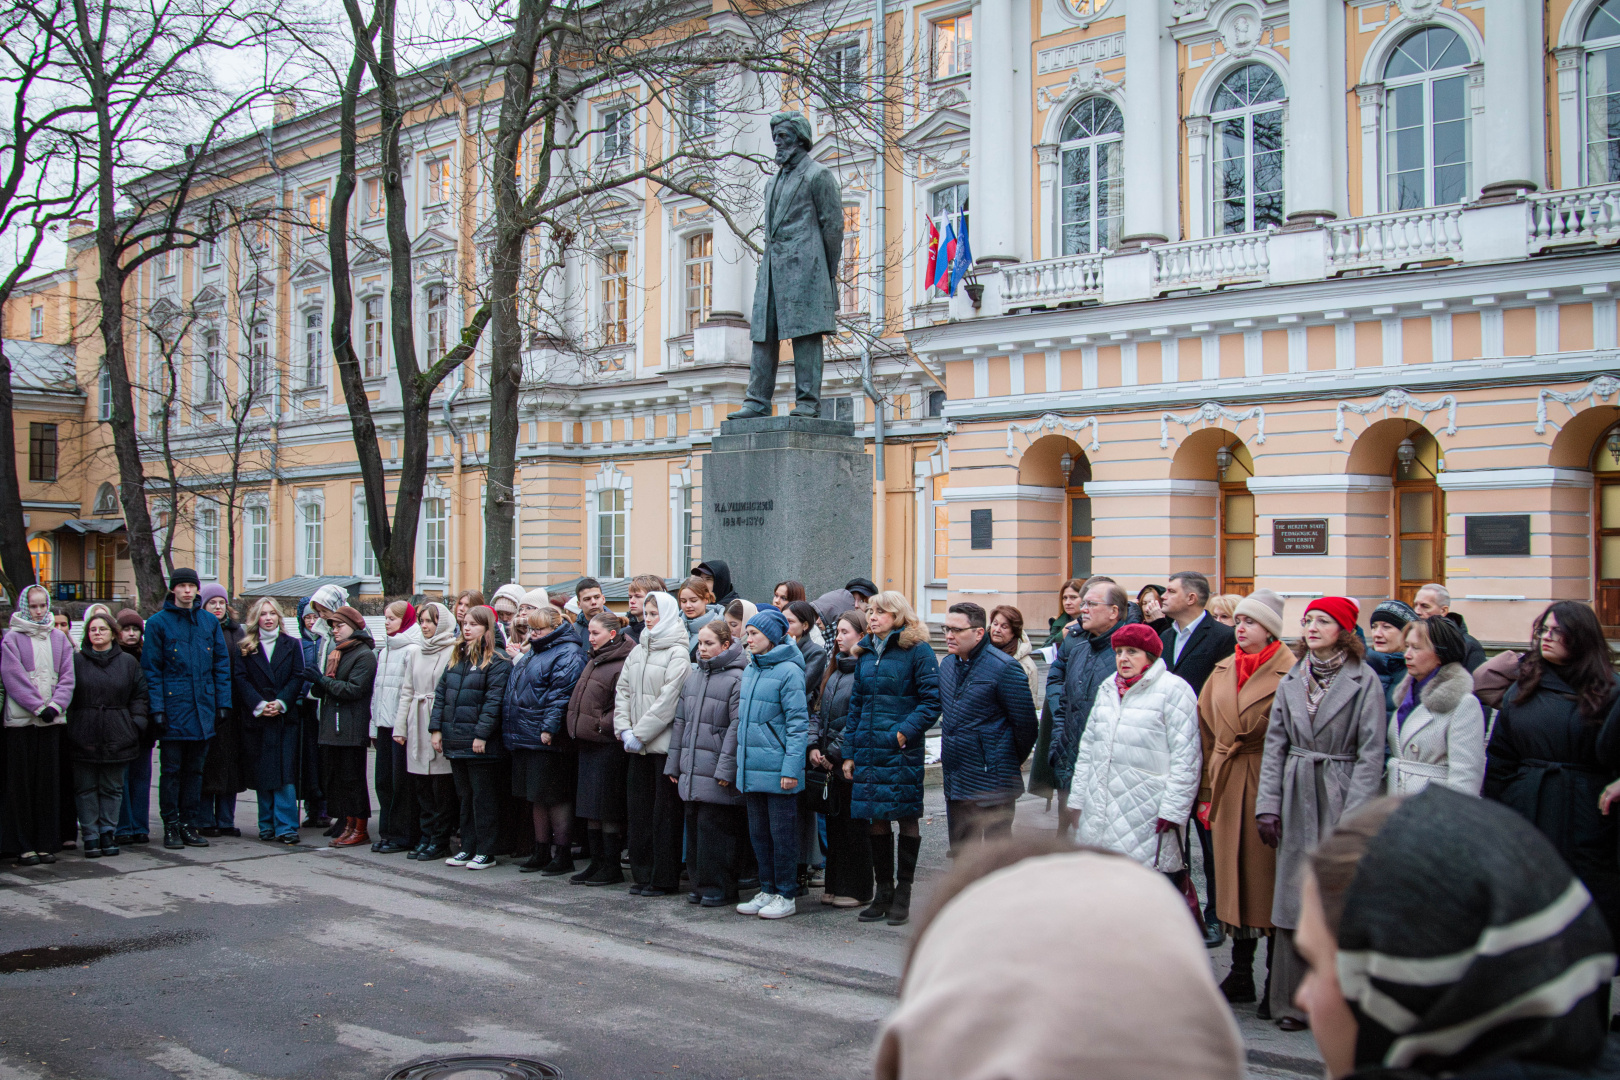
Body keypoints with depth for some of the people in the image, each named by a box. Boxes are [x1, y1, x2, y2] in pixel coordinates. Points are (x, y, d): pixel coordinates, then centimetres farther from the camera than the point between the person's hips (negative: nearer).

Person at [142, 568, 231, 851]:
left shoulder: (210, 622, 10)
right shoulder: (158, 623, 0)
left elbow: (221, 665, 11)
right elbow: (151, 669, -3)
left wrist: (223, 702, 3)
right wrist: (157, 708, -11)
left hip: (203, 708, 3)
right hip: (173, 707, -3)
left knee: (195, 769, 9)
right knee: (171, 769, 1)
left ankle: (189, 824, 16)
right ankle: (171, 826, 9)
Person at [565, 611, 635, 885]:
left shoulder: (623, 664, -14)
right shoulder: (593, 661, 16)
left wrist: (602, 725, -17)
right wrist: (578, 727, 17)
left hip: (608, 745, -9)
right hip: (587, 742, 9)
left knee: (606, 808, -4)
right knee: (590, 808, 11)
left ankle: (611, 867, 3)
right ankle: (596, 862, 19)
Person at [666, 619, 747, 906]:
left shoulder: (736, 679, -9)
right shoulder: (692, 677, 14)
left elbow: (737, 727, -14)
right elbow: (680, 721, 18)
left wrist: (725, 768, -18)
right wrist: (674, 763, 15)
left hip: (717, 773, -7)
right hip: (691, 770, 7)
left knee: (714, 826, -6)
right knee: (694, 826, 11)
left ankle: (719, 887, 5)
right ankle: (700, 884, 21)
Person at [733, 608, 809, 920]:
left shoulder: (788, 671, -12)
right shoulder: (750, 669, 13)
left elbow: (798, 724, -14)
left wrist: (791, 768, -18)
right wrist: (741, 762, 17)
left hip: (777, 770, -8)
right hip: (751, 768, 8)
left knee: (782, 833, 1)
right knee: (758, 833, 14)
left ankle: (786, 895, 11)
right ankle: (767, 890, 25)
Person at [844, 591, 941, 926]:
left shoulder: (917, 650, -5)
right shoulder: (866, 653, 14)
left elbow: (932, 700, -9)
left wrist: (906, 731, -19)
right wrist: (849, 751, 12)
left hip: (903, 749, -6)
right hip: (868, 749, 6)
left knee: (906, 818, 3)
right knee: (875, 819, 9)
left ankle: (903, 894, 13)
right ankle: (883, 892, 20)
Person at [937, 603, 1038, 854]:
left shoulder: (1004, 668, -15)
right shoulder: (947, 665, 8)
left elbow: (1026, 724, -9)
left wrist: (1015, 761, 3)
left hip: (993, 781, -7)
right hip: (955, 778, 7)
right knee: (960, 851, 15)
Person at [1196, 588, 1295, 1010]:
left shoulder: (1291, 673, -8)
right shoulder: (1223, 671, 12)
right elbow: (1207, 730, 14)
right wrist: (1207, 789, 10)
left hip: (1271, 785, -6)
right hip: (1227, 786, 6)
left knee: (1269, 875, -1)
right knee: (1231, 872, 10)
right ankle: (1240, 974, 21)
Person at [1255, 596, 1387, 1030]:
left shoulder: (1364, 681, -4)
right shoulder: (1291, 681, 10)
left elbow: (1371, 753, -7)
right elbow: (1275, 745, 10)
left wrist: (1354, 815, -13)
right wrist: (1268, 804, 2)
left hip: (1341, 798, -4)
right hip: (1297, 799, 4)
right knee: (1292, 896, 4)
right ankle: (1291, 1001, 12)